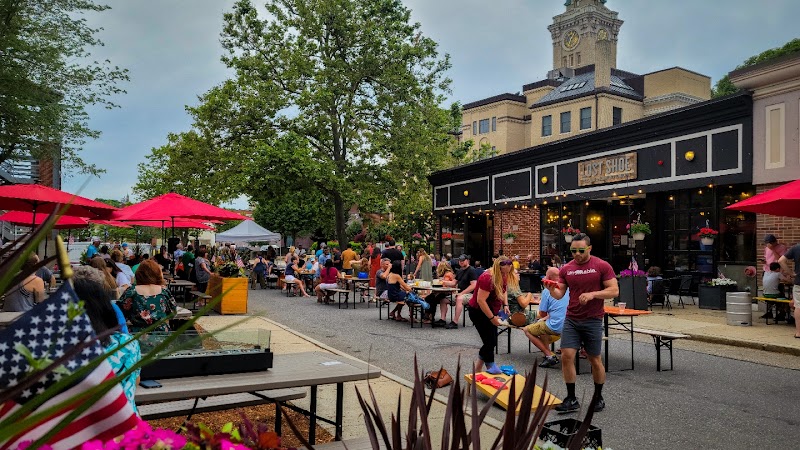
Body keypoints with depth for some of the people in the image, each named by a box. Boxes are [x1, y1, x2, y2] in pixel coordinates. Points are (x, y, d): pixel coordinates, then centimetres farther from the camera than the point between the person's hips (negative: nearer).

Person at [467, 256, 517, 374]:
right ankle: (490, 367, 9)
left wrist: (505, 305, 1)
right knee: (490, 341, -9)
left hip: (490, 311, 9)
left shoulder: (503, 277, -3)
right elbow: (481, 300, -30)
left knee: (491, 342, 9)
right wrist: (492, 318, -25)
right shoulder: (488, 278, -29)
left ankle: (477, 369, 21)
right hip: (478, 312, -9)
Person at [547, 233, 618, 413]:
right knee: (567, 356, -6)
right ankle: (571, 399, 5)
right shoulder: (566, 269, 5)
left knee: (595, 360, 8)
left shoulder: (602, 266, -5)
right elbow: (559, 294, 4)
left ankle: (598, 398, 27)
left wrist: (593, 294, -22)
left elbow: (614, 290, -8)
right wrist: (552, 289, -18)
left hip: (593, 321, -3)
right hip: (571, 320, 3)